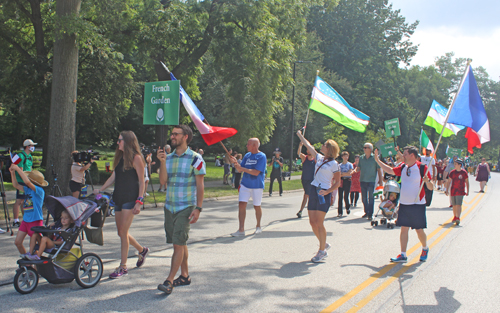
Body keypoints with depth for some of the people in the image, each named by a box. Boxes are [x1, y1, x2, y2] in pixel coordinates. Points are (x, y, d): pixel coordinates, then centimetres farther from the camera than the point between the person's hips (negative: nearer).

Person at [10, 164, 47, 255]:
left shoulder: (39, 190, -17)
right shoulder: (27, 189, 7)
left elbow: (27, 182, -31)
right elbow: (16, 185, 20)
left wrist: (18, 169, -25)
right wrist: (12, 173, 8)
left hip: (35, 221, -8)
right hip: (26, 220, 8)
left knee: (32, 246, 0)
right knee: (17, 242, 8)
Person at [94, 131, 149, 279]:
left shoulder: (136, 158, -8)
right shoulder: (120, 157, 14)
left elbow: (141, 181, -10)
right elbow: (113, 177, 20)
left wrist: (139, 201, -15)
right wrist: (100, 190, 14)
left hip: (130, 199, -8)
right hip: (118, 198, 8)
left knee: (123, 232, -7)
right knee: (121, 232, 11)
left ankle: (123, 267, 0)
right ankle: (142, 250, 33)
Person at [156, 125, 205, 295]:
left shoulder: (195, 158, -6)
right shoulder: (168, 157, 10)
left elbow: (200, 185, -7)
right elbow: (163, 181, 1)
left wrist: (198, 208, -13)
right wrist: (162, 162, -12)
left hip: (186, 207, -6)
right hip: (169, 206, 6)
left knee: (179, 243, -10)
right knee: (179, 243, 12)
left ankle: (169, 281, -10)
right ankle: (185, 276, 23)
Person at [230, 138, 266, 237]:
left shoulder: (261, 156, -11)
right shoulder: (247, 155, 7)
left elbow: (256, 172, -21)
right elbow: (240, 170, 10)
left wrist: (242, 168, -24)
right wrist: (236, 164, -11)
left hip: (257, 186, -5)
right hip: (245, 184, 5)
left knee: (257, 206, 9)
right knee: (241, 205, -7)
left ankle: (258, 226, 29)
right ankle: (241, 229, -6)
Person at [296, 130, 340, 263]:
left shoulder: (334, 164, -6)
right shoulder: (319, 158, 13)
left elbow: (338, 182, -4)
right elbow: (309, 146, 26)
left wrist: (327, 191, -18)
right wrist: (300, 135, 35)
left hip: (324, 193, -7)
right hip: (313, 190, 7)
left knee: (319, 223, -9)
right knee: (312, 222, 6)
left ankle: (322, 251, 1)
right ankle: (324, 244, 24)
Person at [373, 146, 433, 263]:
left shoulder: (422, 167, -10)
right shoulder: (403, 167, 7)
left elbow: (431, 187, -8)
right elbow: (390, 170, 24)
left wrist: (427, 181, -29)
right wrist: (377, 161, 22)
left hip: (417, 205, -5)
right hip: (404, 204, 5)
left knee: (419, 230, 3)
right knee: (404, 229, 3)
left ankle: (425, 249, 31)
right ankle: (403, 255, 7)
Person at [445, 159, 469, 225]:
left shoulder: (464, 172, -3)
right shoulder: (452, 172, 4)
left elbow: (467, 182, 4)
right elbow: (449, 182, 10)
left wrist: (467, 191, 2)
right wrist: (447, 190, 6)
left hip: (460, 191, -3)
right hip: (453, 191, 4)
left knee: (459, 205, -12)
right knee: (454, 205, 11)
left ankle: (458, 218, -15)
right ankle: (455, 217, 26)